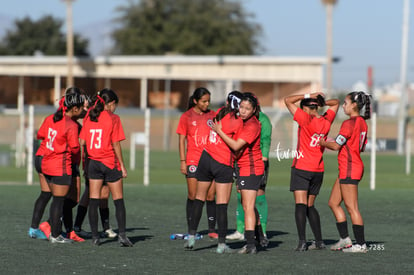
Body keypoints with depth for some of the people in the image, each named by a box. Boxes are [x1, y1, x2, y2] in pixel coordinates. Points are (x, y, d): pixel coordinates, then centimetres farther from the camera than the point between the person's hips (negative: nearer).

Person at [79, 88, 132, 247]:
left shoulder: (89, 118, 6)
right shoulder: (113, 119, -7)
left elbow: (82, 142, 5)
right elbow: (116, 145, -10)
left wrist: (86, 161, 13)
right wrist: (122, 165, -4)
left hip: (93, 162, 4)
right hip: (110, 163, -4)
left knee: (93, 201, 4)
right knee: (118, 201, 4)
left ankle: (95, 237, 3)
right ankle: (122, 235, -1)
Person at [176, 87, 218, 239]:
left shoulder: (212, 115, 8)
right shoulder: (187, 117, 2)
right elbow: (182, 140, 2)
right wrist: (182, 161, -4)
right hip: (193, 161, -2)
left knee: (211, 196, 0)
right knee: (193, 196, -1)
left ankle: (212, 229, 4)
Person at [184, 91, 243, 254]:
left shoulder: (220, 113, 5)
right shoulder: (237, 122, -10)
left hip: (206, 158, 5)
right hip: (224, 165, -5)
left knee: (199, 199, 16)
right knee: (222, 205, -2)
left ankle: (191, 236, 15)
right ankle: (221, 244, -3)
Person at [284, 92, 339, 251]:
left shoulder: (306, 119, -12)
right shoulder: (326, 121, 4)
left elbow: (288, 100, -8)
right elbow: (336, 103, 23)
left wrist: (308, 96, -4)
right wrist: (322, 102, 4)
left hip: (301, 168, -6)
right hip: (318, 170, 6)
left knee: (301, 205, -10)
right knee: (310, 206, 17)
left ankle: (302, 241, -20)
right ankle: (319, 241, 15)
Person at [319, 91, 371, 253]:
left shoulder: (349, 123, -16)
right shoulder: (362, 123, 13)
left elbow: (336, 145, -18)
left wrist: (323, 143, 2)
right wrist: (329, 143, 21)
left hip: (349, 169, -10)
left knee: (352, 208, -5)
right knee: (333, 203, 15)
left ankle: (361, 244, -2)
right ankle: (345, 239, 16)